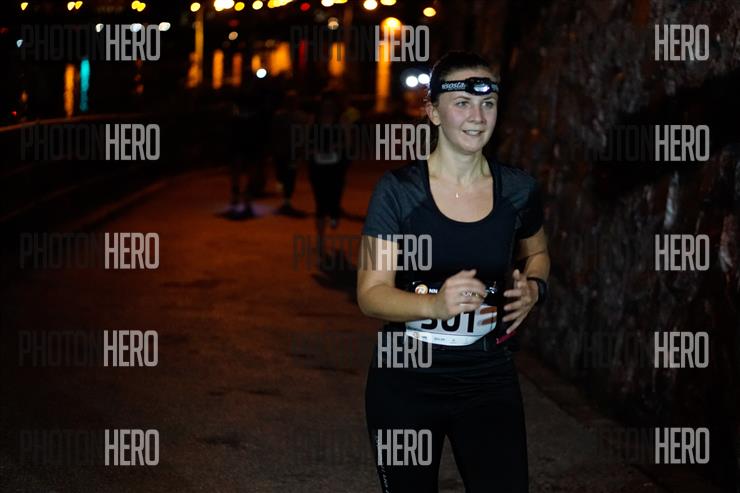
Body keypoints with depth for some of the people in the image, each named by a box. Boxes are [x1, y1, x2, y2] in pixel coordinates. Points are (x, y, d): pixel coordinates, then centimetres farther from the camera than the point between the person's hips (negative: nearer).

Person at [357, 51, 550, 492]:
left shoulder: (518, 190, -1)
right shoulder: (398, 190, -10)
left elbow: (536, 253, 20)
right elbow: (371, 295, -13)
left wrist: (534, 287, -2)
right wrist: (436, 304, -32)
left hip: (489, 381, 2)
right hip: (406, 379, -1)